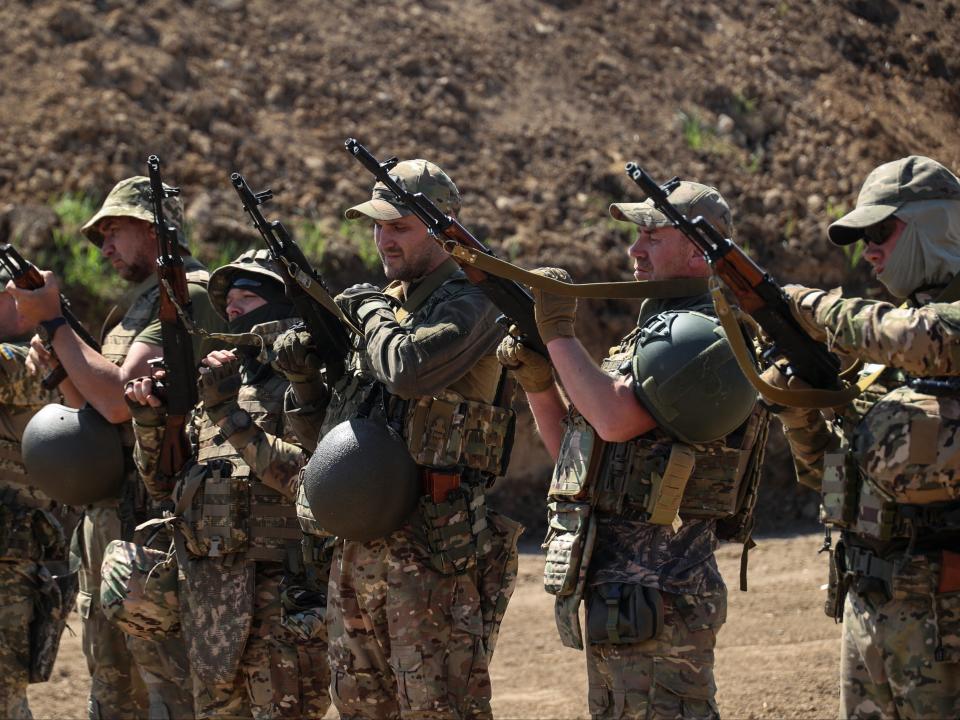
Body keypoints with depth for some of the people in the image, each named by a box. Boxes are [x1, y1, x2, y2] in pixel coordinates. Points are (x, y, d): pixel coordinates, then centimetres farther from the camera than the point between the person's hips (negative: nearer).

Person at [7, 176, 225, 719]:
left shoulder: (189, 294, -12)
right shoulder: (139, 304, 20)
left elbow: (120, 400, -22)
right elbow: (103, 415, 20)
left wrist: (53, 323, -12)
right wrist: (57, 361, 2)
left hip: (154, 517, -10)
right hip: (108, 519, 10)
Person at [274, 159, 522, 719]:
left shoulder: (467, 305, -7)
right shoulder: (388, 306, 18)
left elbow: (408, 371, -28)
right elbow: (328, 436, 21)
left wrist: (372, 312, -8)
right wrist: (304, 374, 2)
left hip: (435, 546, -9)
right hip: (359, 542, 9)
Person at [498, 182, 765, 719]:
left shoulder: (702, 334, -12)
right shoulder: (654, 329, 20)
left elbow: (615, 419, -25)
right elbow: (573, 446, 21)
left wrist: (559, 332, -14)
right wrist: (537, 378, 5)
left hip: (659, 602, -10)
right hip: (618, 595, 10)